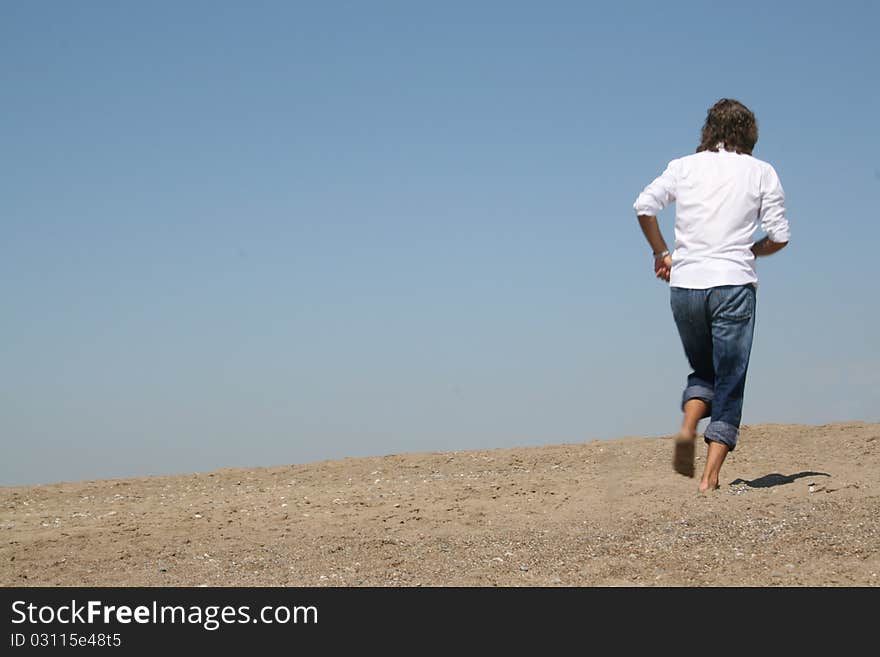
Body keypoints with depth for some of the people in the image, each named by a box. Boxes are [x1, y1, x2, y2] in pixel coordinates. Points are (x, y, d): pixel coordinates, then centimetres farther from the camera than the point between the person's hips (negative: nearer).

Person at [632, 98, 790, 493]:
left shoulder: (684, 167, 9)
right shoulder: (761, 172, 5)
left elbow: (644, 206, -2)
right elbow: (779, 236, 1)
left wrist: (661, 253, 11)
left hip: (684, 284, 3)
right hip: (733, 283, -2)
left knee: (703, 370, 21)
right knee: (729, 383, 3)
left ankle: (688, 429, -6)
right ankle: (711, 475, -6)